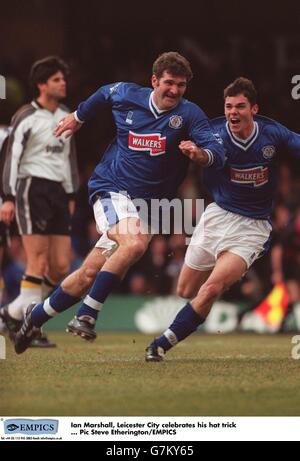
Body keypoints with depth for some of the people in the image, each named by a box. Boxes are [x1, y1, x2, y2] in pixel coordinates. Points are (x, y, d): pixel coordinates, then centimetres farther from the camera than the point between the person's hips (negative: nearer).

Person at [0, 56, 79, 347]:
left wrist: (70, 195, 21)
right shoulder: (26, 118, -5)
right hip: (32, 189, -7)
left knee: (61, 266, 1)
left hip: (58, 193, 7)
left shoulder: (65, 117, 16)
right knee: (39, 263, -11)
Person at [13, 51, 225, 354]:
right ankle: (86, 316, -26)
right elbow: (103, 94, 24)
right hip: (111, 189, -2)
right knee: (134, 243, -32)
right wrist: (78, 117, 39)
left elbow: (217, 154, -16)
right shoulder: (126, 96, 0)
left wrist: (200, 153, -39)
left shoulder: (189, 114, -5)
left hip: (146, 201, 2)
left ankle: (35, 317, 22)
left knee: (89, 274, 3)